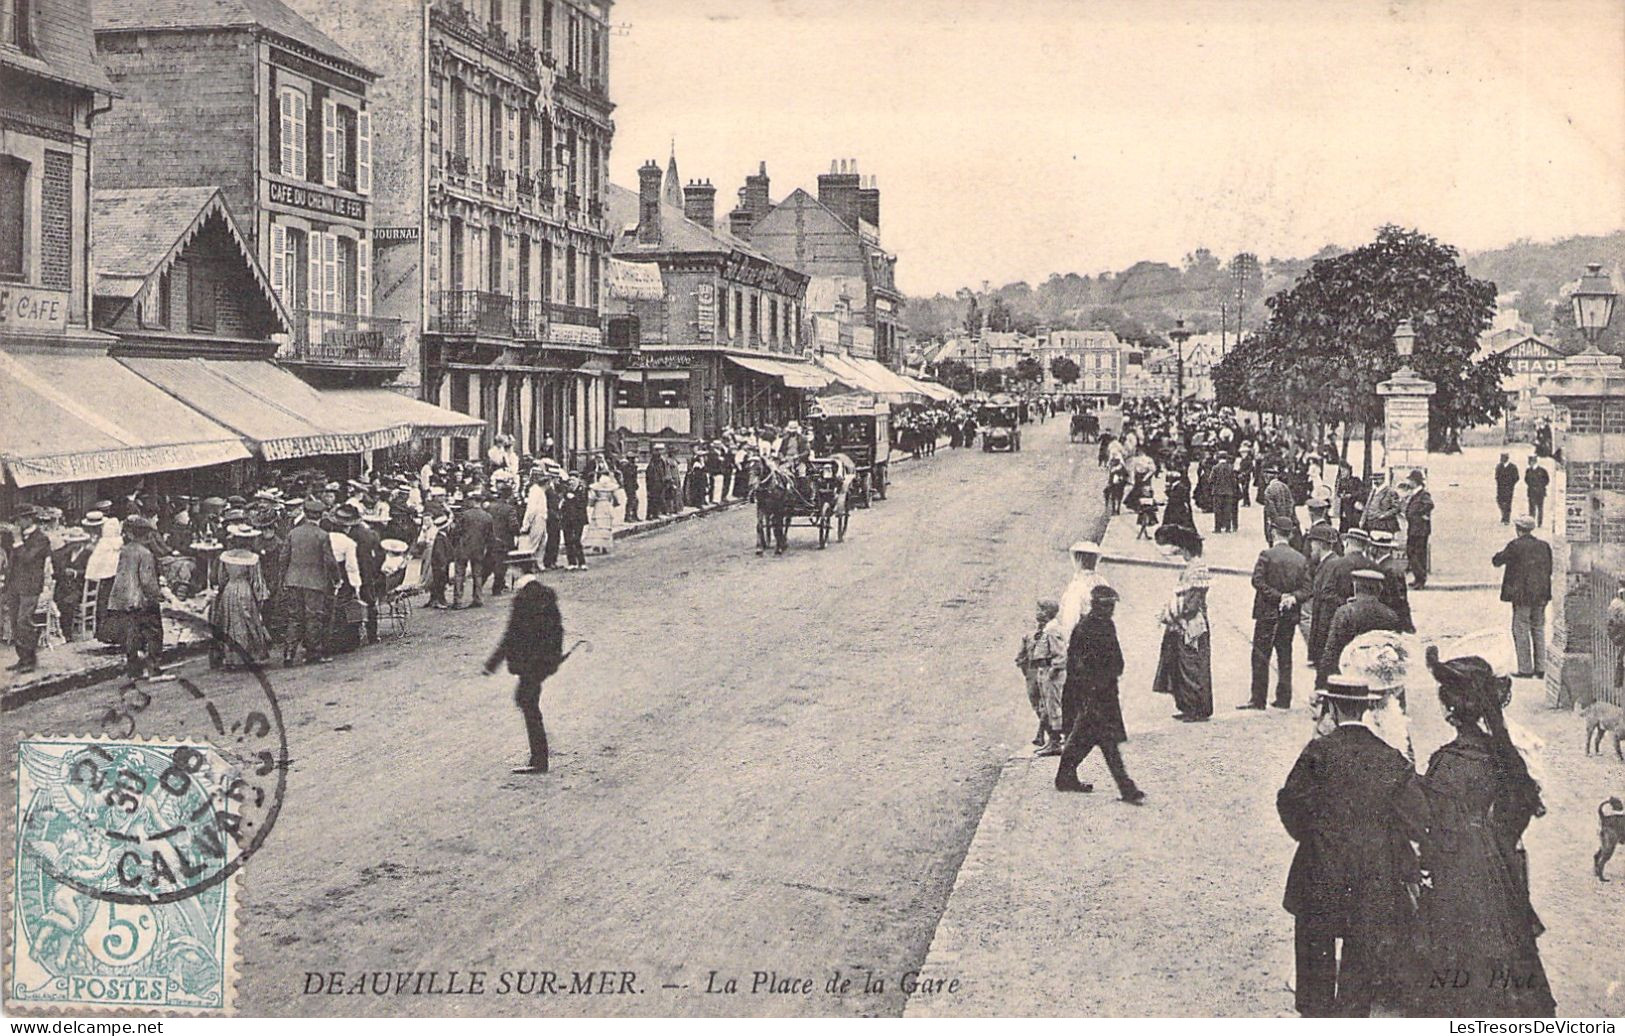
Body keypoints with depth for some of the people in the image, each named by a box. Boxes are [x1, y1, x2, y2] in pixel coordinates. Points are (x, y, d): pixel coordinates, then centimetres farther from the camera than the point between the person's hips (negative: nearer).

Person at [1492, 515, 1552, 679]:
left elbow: (1496, 561, -5)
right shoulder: (1544, 546, 5)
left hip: (1522, 595, -6)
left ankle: (1525, 668, 0)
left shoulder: (1515, 546, -13)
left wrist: (1500, 553, 15)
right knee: (1538, 630, 12)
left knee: (1521, 630, 1)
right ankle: (1540, 668, 14)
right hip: (1541, 596, 6)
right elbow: (1549, 569, 13)